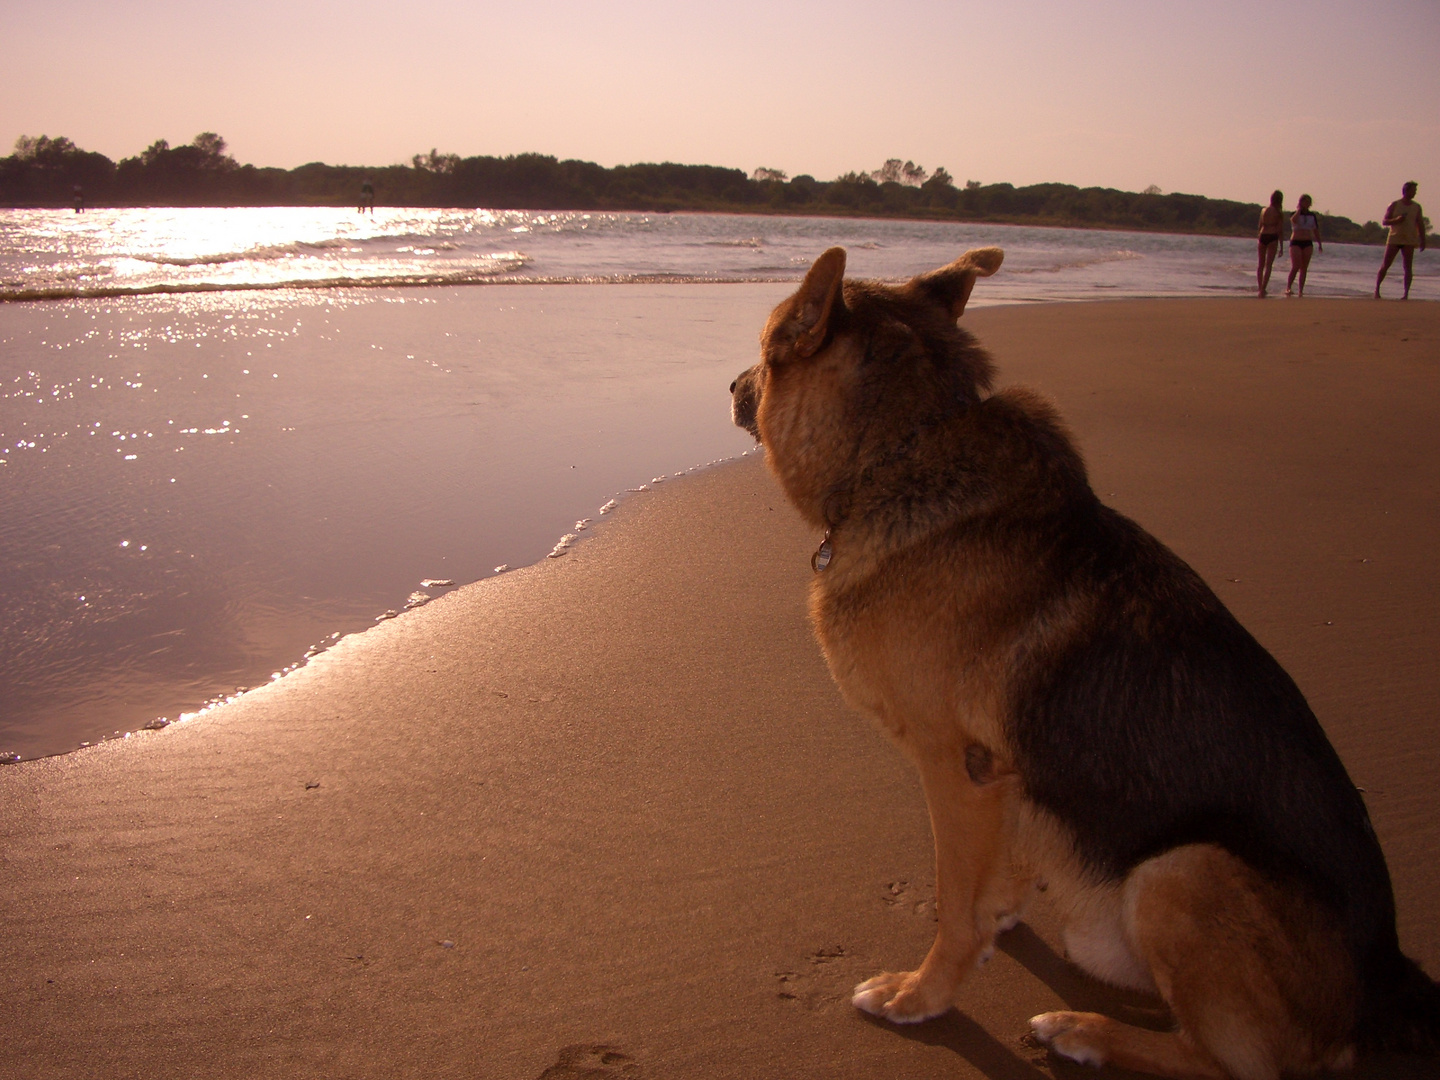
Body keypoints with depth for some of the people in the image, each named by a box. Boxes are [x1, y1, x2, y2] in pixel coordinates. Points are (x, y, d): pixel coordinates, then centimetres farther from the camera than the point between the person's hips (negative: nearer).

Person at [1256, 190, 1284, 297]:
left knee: (1260, 265, 13)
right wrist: (1281, 246, 2)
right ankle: (1263, 289, -14)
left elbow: (1260, 226, 12)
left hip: (1263, 236, 4)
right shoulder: (1280, 213, -3)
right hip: (1273, 237, -4)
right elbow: (1281, 230, -3)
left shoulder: (1264, 210, 8)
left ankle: (1260, 288, 15)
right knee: (1268, 265, -4)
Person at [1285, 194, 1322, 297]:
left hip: (1308, 243, 4)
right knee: (1295, 266, -18)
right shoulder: (1295, 214, 1)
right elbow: (1294, 220, -25)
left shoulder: (1312, 216, 11)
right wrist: (1299, 209, -11)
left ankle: (1301, 290, 2)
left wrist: (1319, 244, 9)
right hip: (1295, 242, -4)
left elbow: (1316, 231, 14)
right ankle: (1288, 287, -15)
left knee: (1304, 268, 1)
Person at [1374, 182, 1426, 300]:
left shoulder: (1416, 207, 9)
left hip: (1409, 241, 2)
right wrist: (1396, 220, -18)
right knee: (1385, 265, -3)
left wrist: (1423, 240, 3)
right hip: (1394, 239, -2)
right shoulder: (1394, 205, 2)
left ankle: (1406, 294, -6)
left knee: (1408, 267, -5)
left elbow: (1420, 225, 11)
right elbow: (1384, 222, 1)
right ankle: (1377, 289, 7)